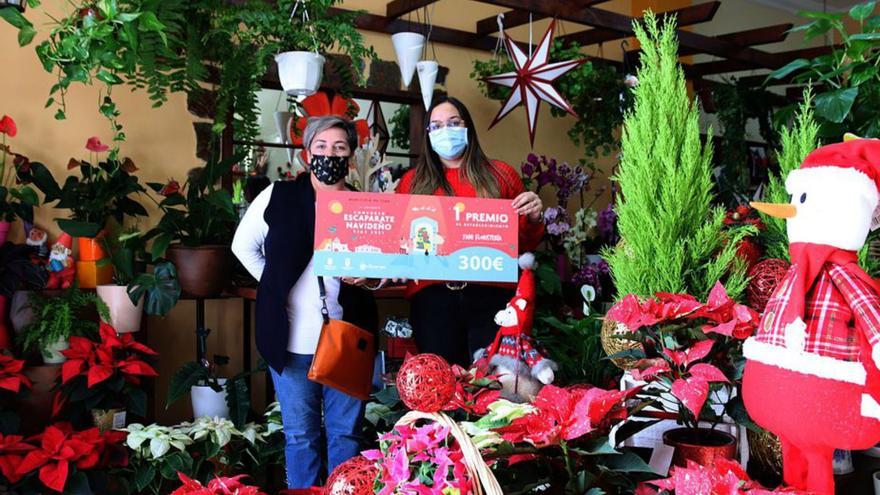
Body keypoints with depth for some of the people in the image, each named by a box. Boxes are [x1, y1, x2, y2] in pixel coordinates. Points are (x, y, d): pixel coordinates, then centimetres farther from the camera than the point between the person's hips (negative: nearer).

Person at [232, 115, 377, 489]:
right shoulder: (278, 196, 0)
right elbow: (244, 245, 11)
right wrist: (276, 286, 3)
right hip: (292, 338, 0)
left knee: (345, 433, 10)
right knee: (300, 434, 12)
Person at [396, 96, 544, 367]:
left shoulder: (500, 174, 13)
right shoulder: (413, 181, 13)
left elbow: (525, 244, 17)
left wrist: (534, 219, -2)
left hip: (492, 294, 0)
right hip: (431, 295, 1)